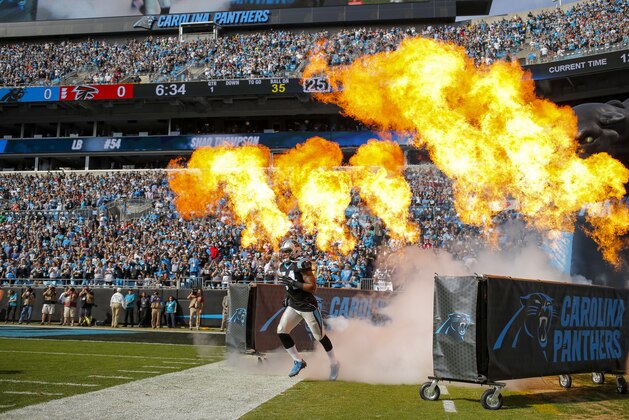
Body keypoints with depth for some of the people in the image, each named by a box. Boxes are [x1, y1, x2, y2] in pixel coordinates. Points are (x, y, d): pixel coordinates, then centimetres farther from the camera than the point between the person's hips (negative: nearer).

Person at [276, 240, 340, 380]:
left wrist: (293, 283, -29)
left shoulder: (301, 265, -19)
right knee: (281, 331, -5)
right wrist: (288, 297, 8)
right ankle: (298, 361, 10)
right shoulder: (282, 267, 6)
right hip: (293, 306, 7)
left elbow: (313, 287, -23)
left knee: (320, 336, 4)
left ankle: (334, 364, 25)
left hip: (308, 306, -7)